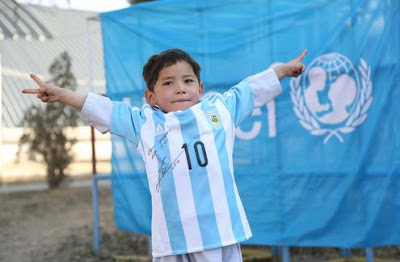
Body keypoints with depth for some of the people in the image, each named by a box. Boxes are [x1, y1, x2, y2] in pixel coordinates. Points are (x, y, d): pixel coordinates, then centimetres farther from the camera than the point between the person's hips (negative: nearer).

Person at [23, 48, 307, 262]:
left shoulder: (221, 108, 11)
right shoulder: (144, 123, 9)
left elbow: (253, 89, 23)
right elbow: (101, 109, 11)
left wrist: (284, 69, 33)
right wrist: (59, 93, 9)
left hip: (221, 232, 1)